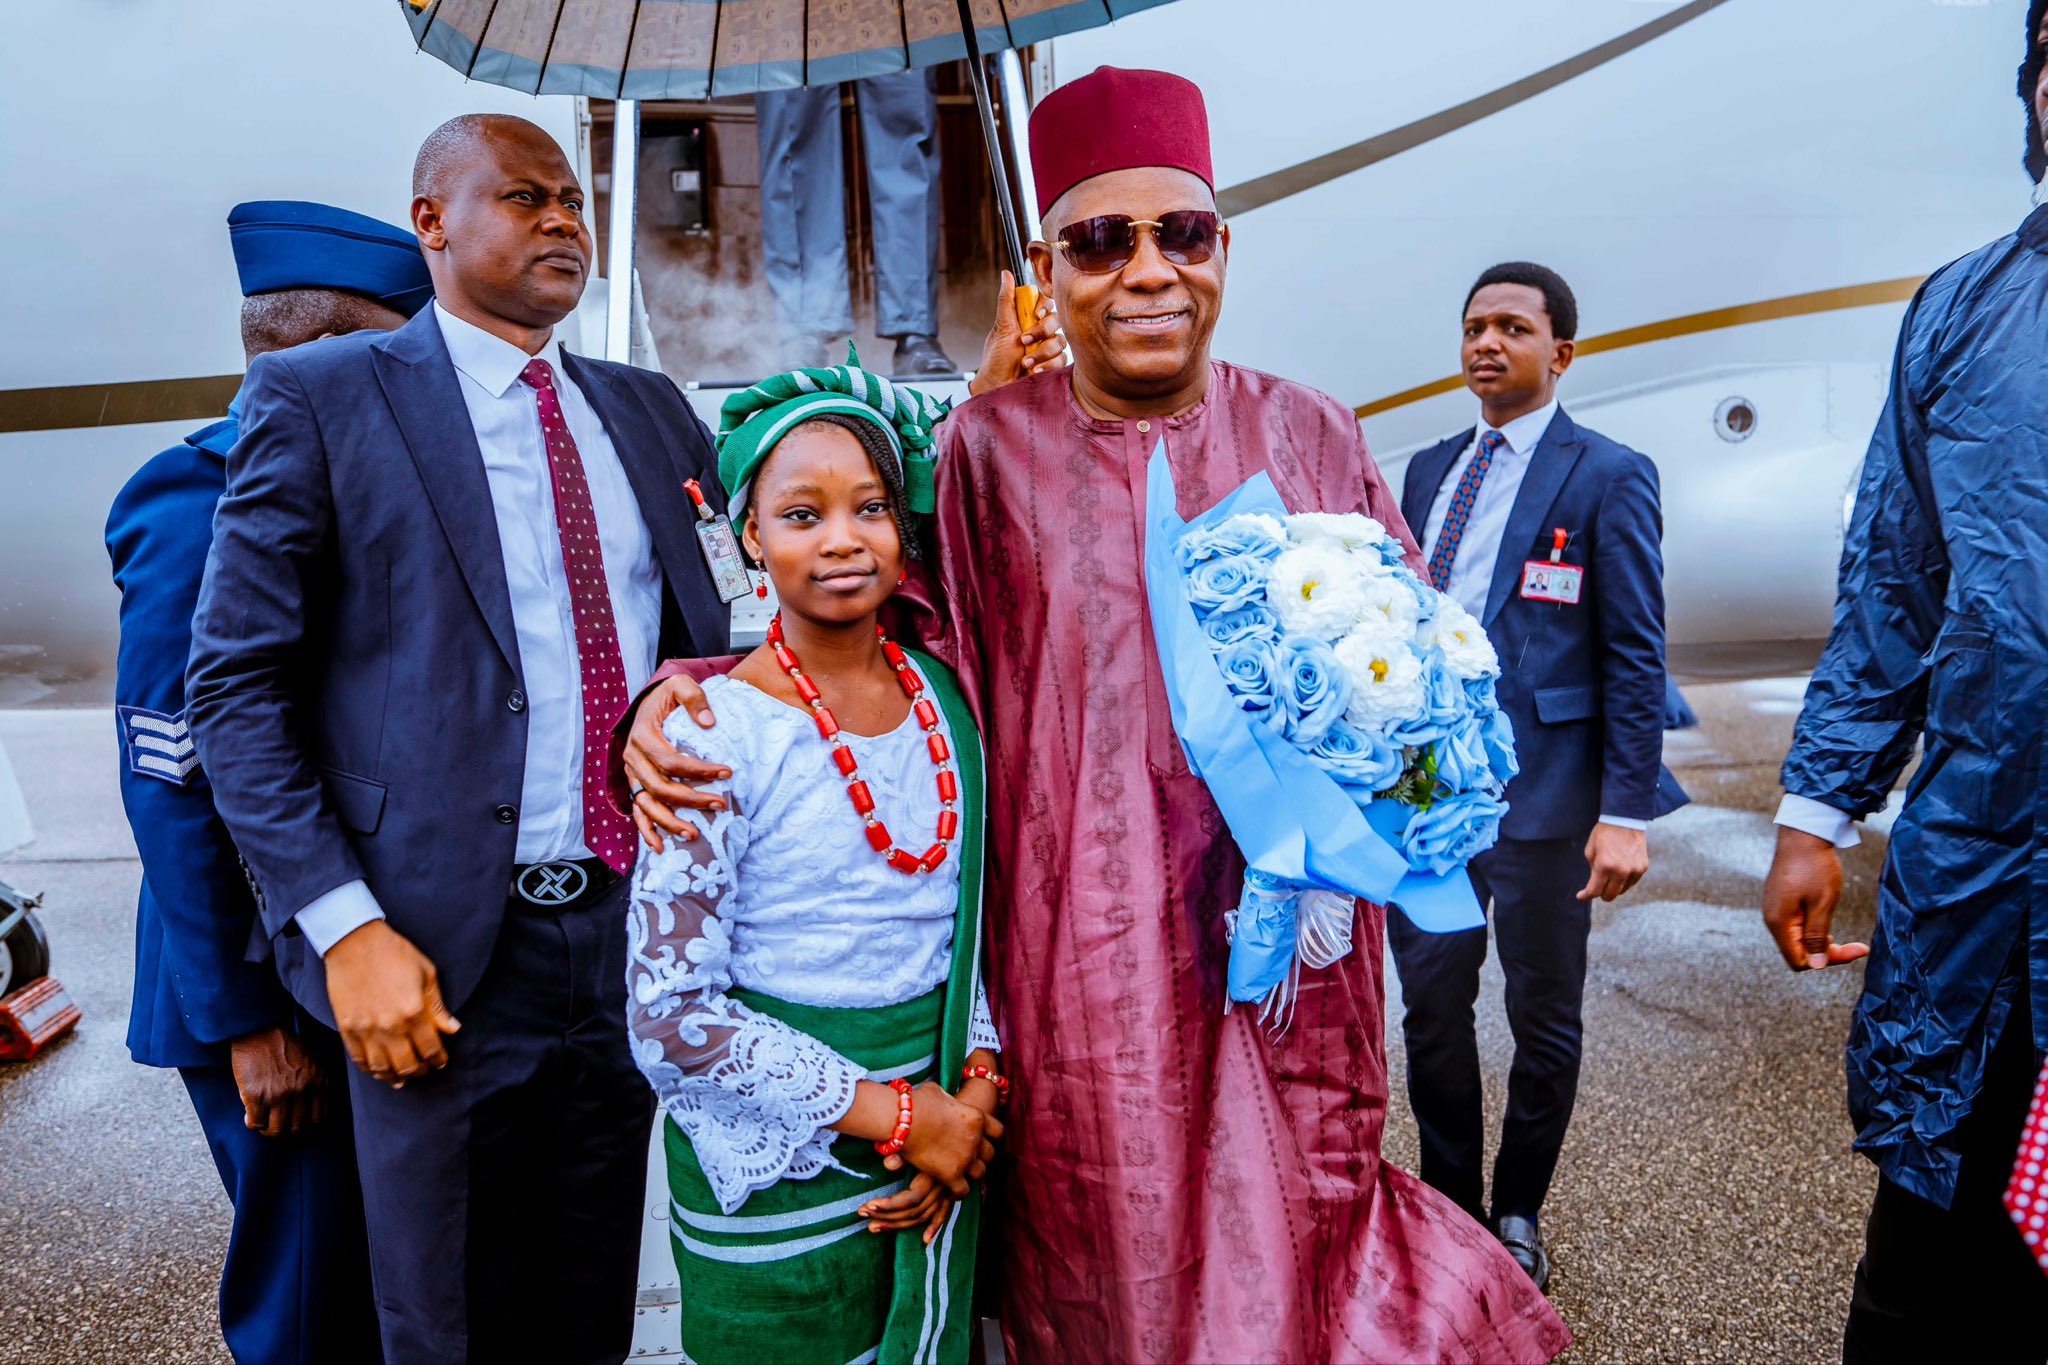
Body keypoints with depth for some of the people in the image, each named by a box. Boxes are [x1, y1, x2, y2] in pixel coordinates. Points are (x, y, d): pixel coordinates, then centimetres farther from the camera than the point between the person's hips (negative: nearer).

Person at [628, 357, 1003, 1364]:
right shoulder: (719, 734, -17)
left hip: (944, 1158, 5)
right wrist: (895, 1114, -16)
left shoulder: (941, 695, 0)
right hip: (777, 1183, -5)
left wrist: (977, 1083, -7)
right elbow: (670, 1018, -17)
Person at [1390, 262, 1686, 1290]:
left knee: (1544, 1017, 11)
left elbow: (1635, 657, -8)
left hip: (1542, 787, -5)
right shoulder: (1429, 469, 12)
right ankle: (1450, 1210, 30)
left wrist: (1628, 813, -14)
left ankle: (1517, 1219, 31)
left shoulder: (1609, 476, -5)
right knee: (1430, 1005, 12)